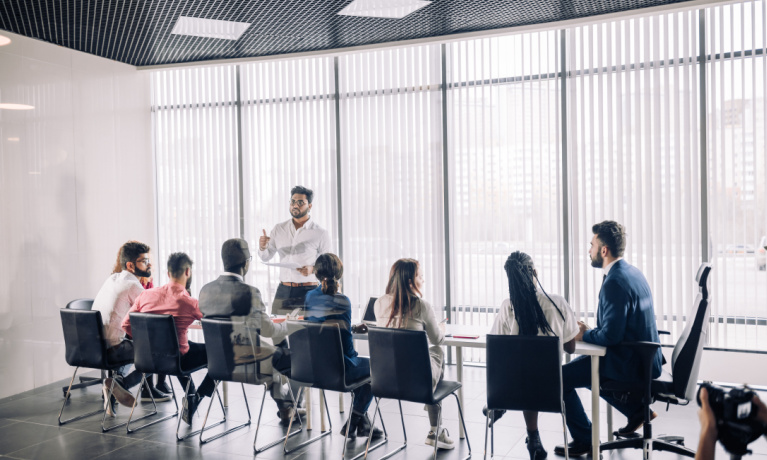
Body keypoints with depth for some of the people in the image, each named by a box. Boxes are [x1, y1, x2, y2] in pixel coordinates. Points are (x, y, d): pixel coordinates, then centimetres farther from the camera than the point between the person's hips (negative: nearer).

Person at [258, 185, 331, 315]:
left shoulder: (320, 233, -1)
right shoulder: (279, 229, 10)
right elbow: (266, 257, 11)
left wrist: (313, 269, -17)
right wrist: (262, 247, -11)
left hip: (307, 291, -3)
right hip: (283, 291, 3)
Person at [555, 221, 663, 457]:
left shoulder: (614, 282, -24)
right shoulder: (632, 272, 7)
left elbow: (610, 335, -26)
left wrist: (583, 335, -9)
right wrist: (590, 330, 8)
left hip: (629, 364, -10)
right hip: (643, 358, 10)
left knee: (560, 379, -5)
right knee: (583, 368, 29)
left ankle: (584, 440, 8)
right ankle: (637, 408, 26)